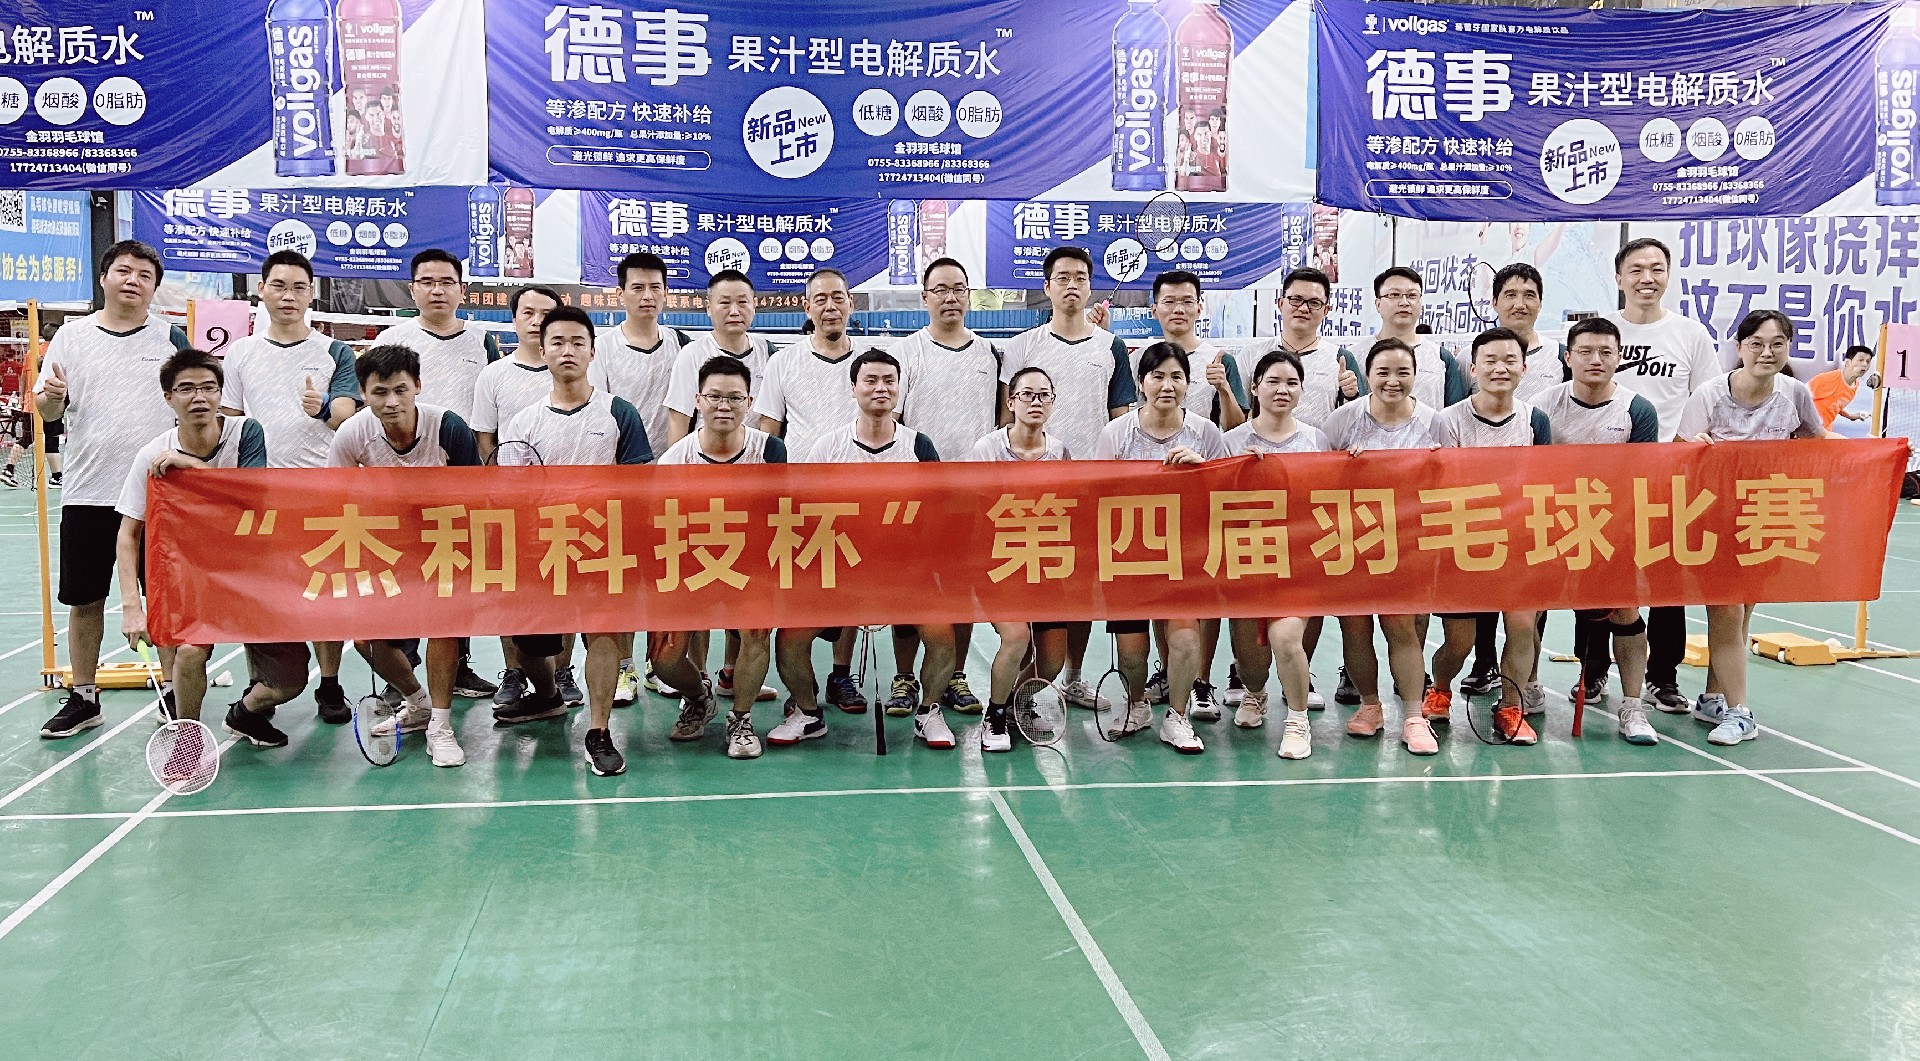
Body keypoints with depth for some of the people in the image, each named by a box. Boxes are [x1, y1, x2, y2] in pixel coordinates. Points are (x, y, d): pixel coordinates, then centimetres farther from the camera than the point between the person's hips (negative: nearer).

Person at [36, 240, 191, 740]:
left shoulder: (172, 338, 3)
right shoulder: (72, 336, 6)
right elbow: (47, 411, 6)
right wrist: (51, 395, -17)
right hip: (87, 493, 2)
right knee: (84, 601, 8)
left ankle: (174, 692, 16)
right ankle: (83, 698, 20)